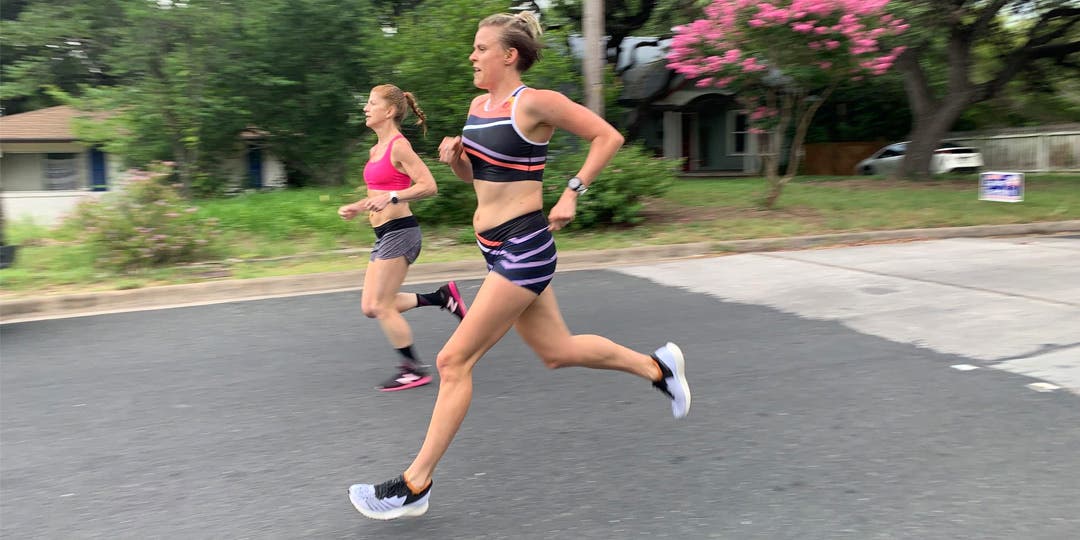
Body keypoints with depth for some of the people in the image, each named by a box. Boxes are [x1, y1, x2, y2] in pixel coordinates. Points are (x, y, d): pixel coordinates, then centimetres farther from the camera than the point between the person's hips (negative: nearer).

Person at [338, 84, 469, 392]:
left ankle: (413, 369, 10)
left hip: (399, 232, -10)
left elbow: (428, 186, -19)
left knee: (381, 306, -4)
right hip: (384, 235, 10)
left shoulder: (399, 146, -11)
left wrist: (391, 198, -26)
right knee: (370, 307, 9)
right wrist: (357, 208, 13)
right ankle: (441, 297, 17)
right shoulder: (376, 150, 16)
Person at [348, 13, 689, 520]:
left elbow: (608, 137, -8)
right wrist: (454, 154, 1)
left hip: (523, 248, -9)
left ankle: (415, 486, 5)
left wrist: (572, 193, -13)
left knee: (454, 360, -7)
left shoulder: (534, 103, -12)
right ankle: (656, 366, 38)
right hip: (496, 247, 9)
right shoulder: (479, 105, 11)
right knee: (557, 350, 18)